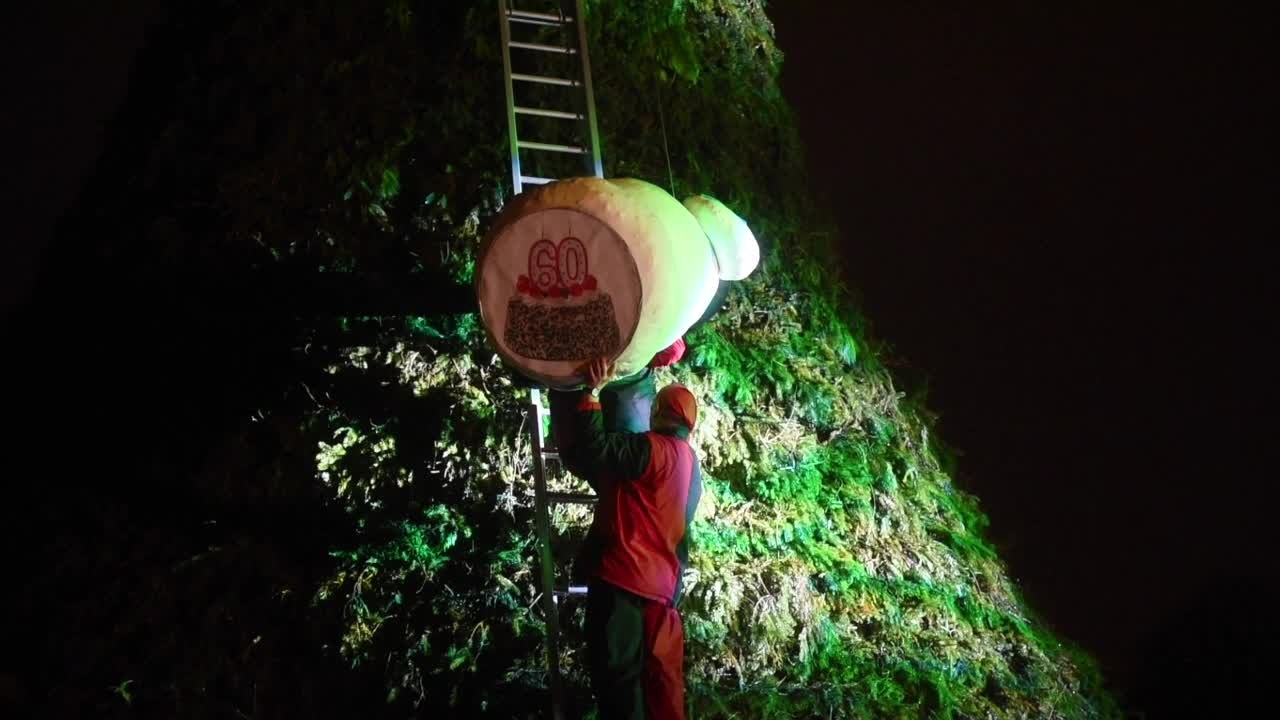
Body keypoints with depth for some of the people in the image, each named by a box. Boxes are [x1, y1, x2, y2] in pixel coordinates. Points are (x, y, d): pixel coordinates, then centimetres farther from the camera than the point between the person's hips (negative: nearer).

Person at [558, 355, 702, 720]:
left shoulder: (654, 449, -10)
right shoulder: (691, 466, 18)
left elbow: (596, 447, -20)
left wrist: (590, 392, -12)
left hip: (624, 577, -9)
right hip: (662, 585, 9)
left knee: (616, 672, -6)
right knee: (661, 676, 10)